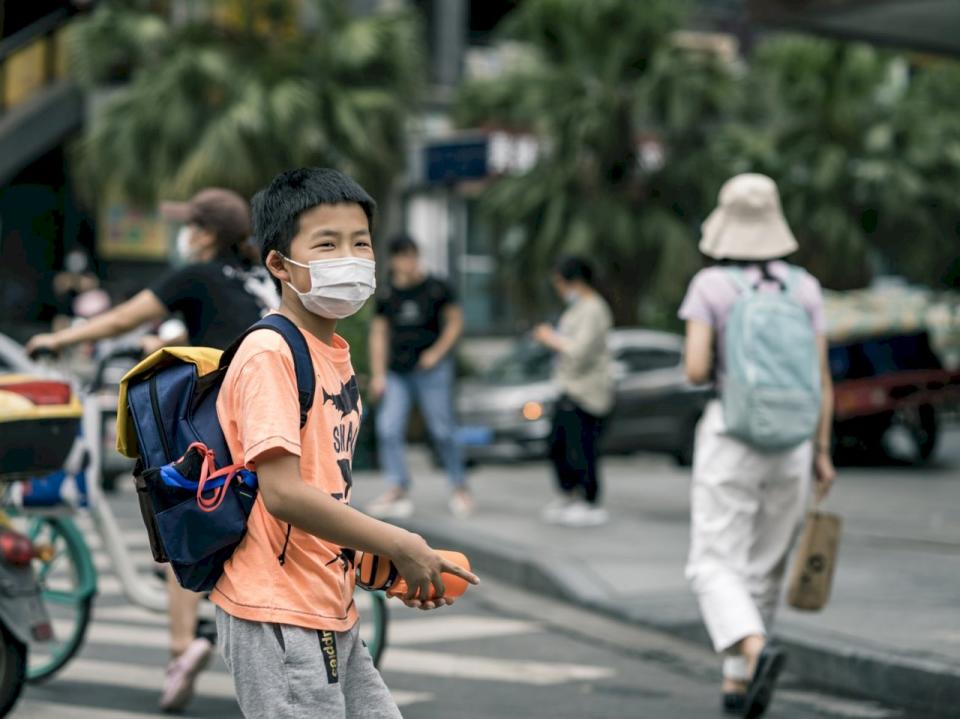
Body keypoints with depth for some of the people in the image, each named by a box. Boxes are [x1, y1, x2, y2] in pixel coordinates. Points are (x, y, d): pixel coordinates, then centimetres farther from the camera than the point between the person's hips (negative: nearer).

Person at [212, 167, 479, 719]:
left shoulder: (338, 355, 14)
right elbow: (282, 491, -23)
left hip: (332, 616, 9)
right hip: (280, 615, -9)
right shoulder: (269, 354, -15)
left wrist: (388, 563, 6)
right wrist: (400, 546, -18)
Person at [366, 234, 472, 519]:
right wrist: (378, 374, 4)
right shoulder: (387, 295, 7)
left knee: (442, 431, -3)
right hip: (396, 374, 3)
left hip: (431, 370, -3)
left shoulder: (436, 289, -1)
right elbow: (379, 334, 10)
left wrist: (437, 352, -6)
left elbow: (455, 321, 5)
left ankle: (460, 488, 12)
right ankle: (398, 490, -5)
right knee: (388, 429, -8)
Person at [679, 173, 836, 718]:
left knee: (715, 567, 0)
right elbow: (821, 377, 0)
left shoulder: (710, 285, -6)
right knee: (765, 568, 16)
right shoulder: (805, 287, 2)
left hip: (729, 435, -3)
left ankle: (756, 650, -27)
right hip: (791, 443, 3)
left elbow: (696, 370, -14)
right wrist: (823, 453, 7)